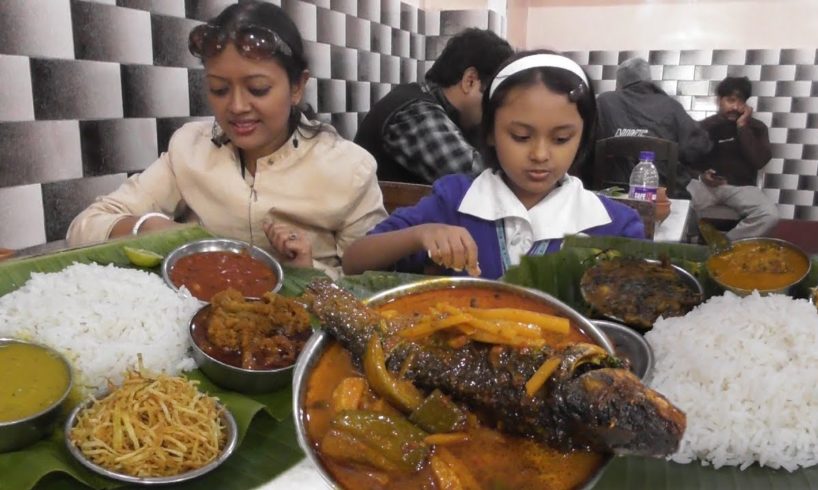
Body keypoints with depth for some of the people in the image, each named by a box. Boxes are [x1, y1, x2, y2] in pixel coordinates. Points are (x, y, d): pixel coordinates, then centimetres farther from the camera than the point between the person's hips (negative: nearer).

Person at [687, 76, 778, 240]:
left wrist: (743, 127, -10)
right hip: (707, 184, -1)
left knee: (770, 215, -30)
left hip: (741, 187, 1)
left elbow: (759, 161, -10)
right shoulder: (706, 126, 8)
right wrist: (702, 174, -12)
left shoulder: (756, 127, 6)